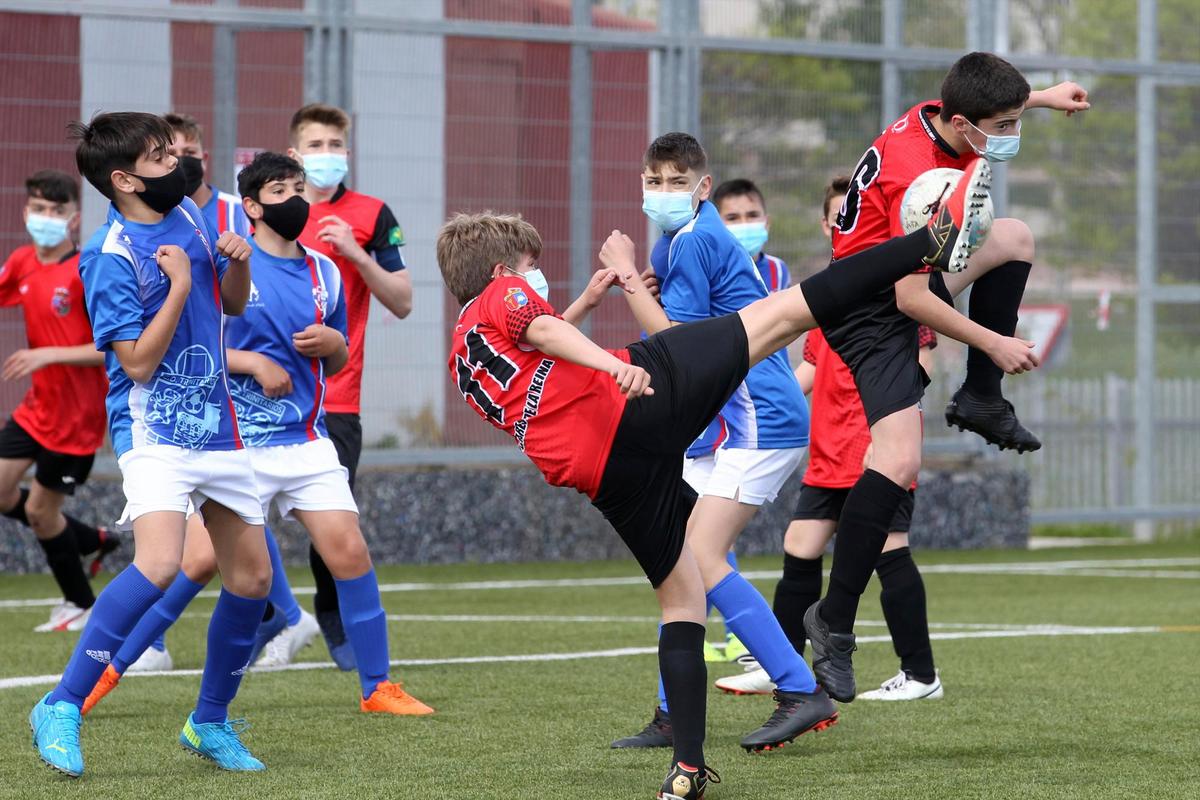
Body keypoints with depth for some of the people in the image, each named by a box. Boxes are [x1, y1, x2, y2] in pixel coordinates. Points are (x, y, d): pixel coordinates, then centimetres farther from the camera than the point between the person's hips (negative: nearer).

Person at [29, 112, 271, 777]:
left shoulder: (188, 215, 7)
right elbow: (138, 362, -17)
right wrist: (179, 286, -21)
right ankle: (62, 709, -19)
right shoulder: (110, 256, -15)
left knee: (252, 578, 8)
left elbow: (233, 305, 20)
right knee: (159, 565, -27)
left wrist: (238, 260, -1)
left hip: (216, 424, 8)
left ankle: (210, 722, 24)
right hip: (154, 430, -8)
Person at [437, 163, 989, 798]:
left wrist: (583, 303, 49)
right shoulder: (505, 294, 9)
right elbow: (541, 330, -14)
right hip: (640, 404, -7)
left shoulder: (462, 358, 29)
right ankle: (934, 242, -13)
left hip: (603, 476, 7)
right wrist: (612, 363, -31)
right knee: (784, 312, -6)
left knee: (681, 602, 16)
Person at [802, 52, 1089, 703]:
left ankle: (981, 401, 26)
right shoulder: (918, 178, -32)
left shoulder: (936, 117, -6)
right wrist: (994, 343, -19)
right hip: (872, 311, -10)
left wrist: (1041, 97, 29)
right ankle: (833, 623, -16)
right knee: (899, 460, -21)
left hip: (903, 283, 10)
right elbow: (910, 298, -28)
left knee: (1014, 238, 18)